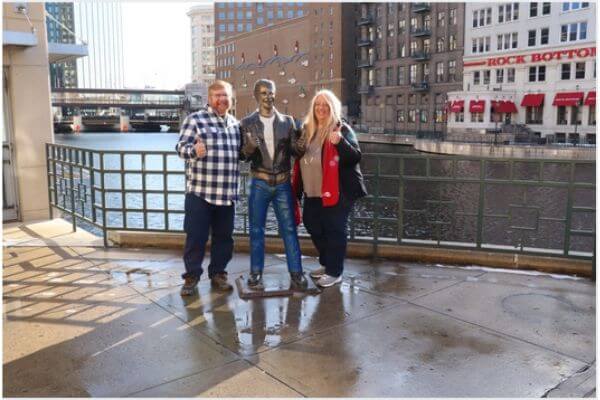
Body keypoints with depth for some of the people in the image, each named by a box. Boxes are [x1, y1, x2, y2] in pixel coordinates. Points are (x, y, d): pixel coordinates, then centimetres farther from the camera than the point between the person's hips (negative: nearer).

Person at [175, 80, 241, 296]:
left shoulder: (235, 124, 15)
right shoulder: (195, 119, -2)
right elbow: (181, 146, -9)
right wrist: (194, 150, -29)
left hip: (226, 193, 5)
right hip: (200, 191, -5)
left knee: (223, 236, 11)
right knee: (196, 236, 2)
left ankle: (218, 274, 25)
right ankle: (192, 276, 16)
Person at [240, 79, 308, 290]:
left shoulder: (287, 121, 5)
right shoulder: (247, 123, 1)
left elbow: (294, 151, 3)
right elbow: (244, 155, -2)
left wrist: (300, 147, -21)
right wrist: (249, 149, -25)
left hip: (283, 183, 1)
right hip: (260, 183, -1)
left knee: (289, 228, 2)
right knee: (256, 230, 5)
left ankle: (296, 274, 7)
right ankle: (256, 273, 15)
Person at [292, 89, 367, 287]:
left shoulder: (342, 129, -8)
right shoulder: (307, 129, 11)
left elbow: (356, 157, -17)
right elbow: (300, 158, 19)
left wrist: (340, 142, -35)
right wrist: (298, 189, 12)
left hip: (338, 190, -7)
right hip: (313, 191, 7)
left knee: (335, 229, -1)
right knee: (312, 225, 16)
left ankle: (334, 272, 10)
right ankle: (327, 263, 34)